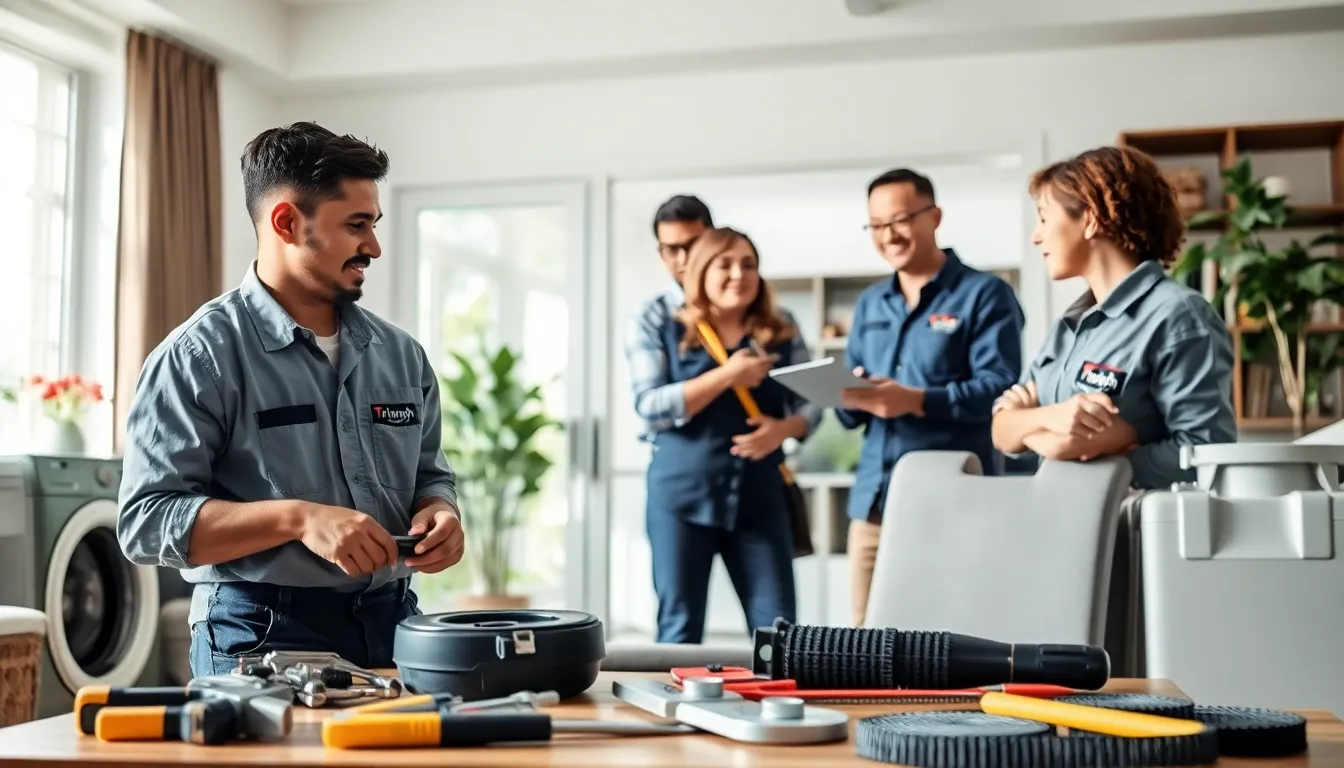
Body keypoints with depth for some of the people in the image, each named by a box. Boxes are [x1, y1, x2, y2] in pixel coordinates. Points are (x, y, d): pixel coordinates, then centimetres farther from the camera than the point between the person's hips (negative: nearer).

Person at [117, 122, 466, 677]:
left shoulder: (400, 355, 10)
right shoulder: (198, 358, -7)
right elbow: (146, 521, -13)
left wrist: (438, 513, -3)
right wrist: (298, 519, -24)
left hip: (394, 628, 5)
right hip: (262, 637, -5)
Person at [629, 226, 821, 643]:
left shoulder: (782, 331, 7)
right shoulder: (668, 331, 1)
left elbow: (811, 403, 9)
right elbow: (649, 406, -10)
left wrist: (784, 428, -14)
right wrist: (727, 375, -17)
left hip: (759, 497, 2)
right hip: (682, 495, -2)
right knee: (679, 627, 4)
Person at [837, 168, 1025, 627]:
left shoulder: (985, 294, -1)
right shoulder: (869, 304, 18)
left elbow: (1000, 388, -13)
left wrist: (916, 400, -23)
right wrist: (852, 396, -7)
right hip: (873, 499, 6)